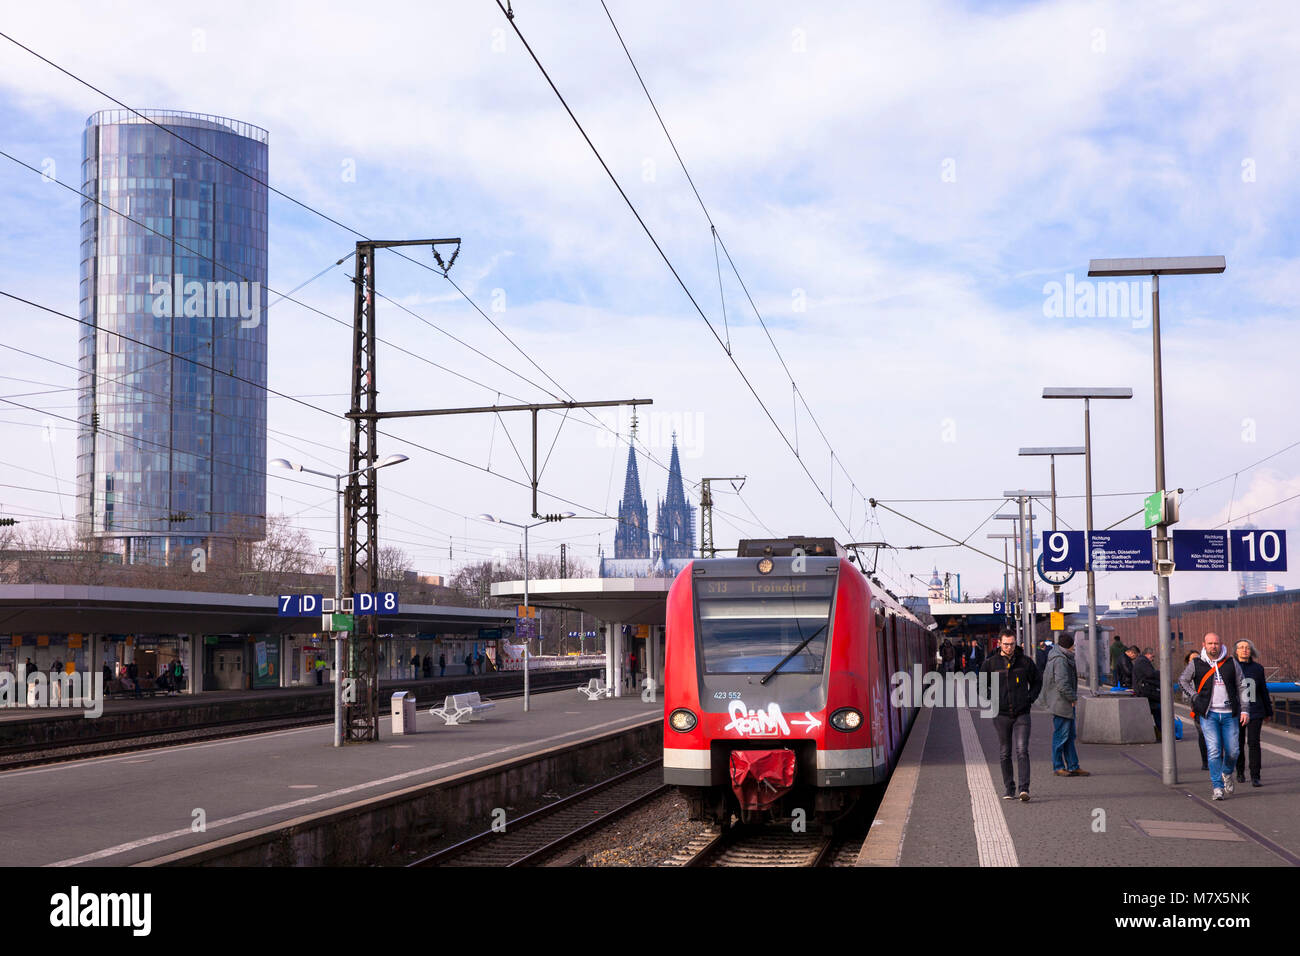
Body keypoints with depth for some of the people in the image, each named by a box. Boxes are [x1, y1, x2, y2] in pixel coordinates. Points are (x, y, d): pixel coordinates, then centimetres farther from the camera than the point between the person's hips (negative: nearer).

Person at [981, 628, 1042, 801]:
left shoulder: (1025, 661, 3)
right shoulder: (991, 663, 2)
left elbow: (1037, 682, 15)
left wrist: (1030, 698, 1)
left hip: (1022, 715, -1)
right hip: (1001, 715, 1)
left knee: (1022, 751, -12)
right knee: (1005, 754, 7)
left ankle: (1024, 788, -16)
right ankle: (1008, 790, 16)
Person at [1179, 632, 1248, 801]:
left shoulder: (1231, 663, 4)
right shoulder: (1196, 664, 1)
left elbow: (1241, 687, 9)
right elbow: (1182, 681, 14)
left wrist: (1244, 710, 2)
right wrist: (1195, 697, 1)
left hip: (1229, 714, 2)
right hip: (1208, 714, -2)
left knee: (1232, 752, 2)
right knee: (1214, 750, -12)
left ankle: (1226, 773, 33)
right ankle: (1217, 787, -4)